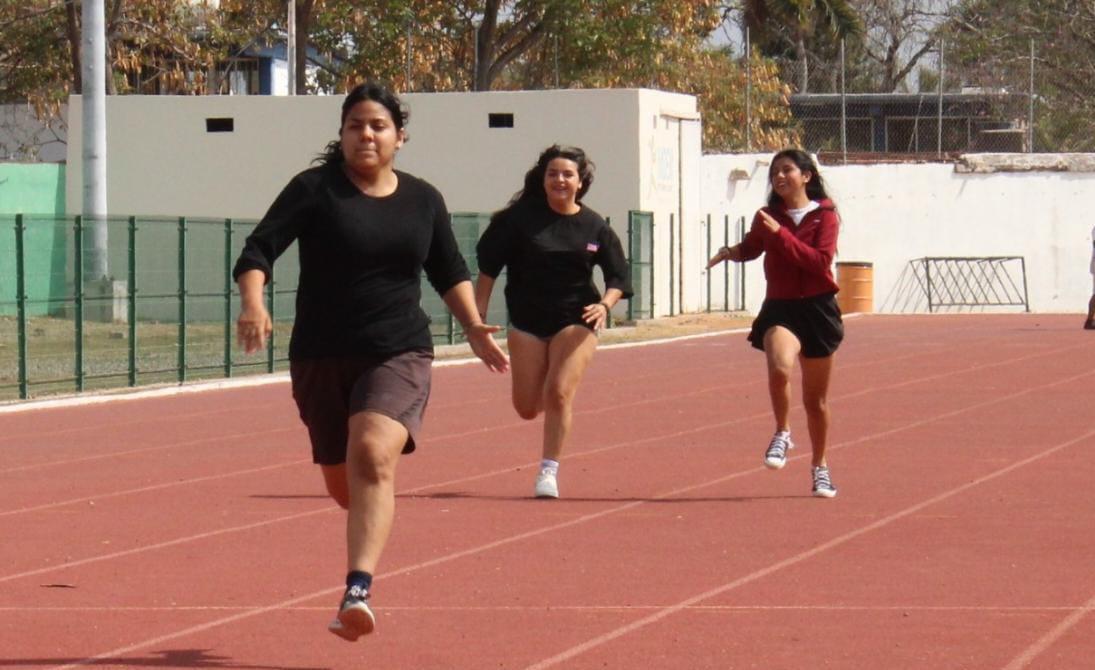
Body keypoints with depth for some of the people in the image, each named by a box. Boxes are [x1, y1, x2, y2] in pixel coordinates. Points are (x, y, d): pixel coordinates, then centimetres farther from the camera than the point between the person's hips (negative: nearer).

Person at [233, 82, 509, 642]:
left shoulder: (423, 200, 8)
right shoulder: (315, 190, -2)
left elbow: (450, 272, 21)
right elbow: (259, 248, -9)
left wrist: (474, 329, 6)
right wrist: (253, 302, -28)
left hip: (400, 354, 0)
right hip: (321, 358, 0)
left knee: (373, 455, -26)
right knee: (342, 484, 10)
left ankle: (357, 592, -34)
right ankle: (372, 537, 46)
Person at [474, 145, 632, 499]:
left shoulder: (595, 227, -1)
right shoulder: (520, 217, -5)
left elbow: (619, 277, 4)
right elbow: (488, 267, -2)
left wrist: (605, 304, -15)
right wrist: (478, 314, -5)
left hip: (575, 321, -1)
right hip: (527, 321, 1)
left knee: (559, 394, -16)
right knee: (527, 407, 5)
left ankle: (549, 471, -2)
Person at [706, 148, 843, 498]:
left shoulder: (825, 216, -3)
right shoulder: (767, 216, 6)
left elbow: (820, 261, -17)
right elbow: (751, 247, 26)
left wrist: (781, 233, -21)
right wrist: (731, 252, 3)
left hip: (817, 309, -1)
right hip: (780, 308, 1)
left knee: (815, 399, 9)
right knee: (780, 367, -32)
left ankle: (820, 467, 29)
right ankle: (782, 434, -7)